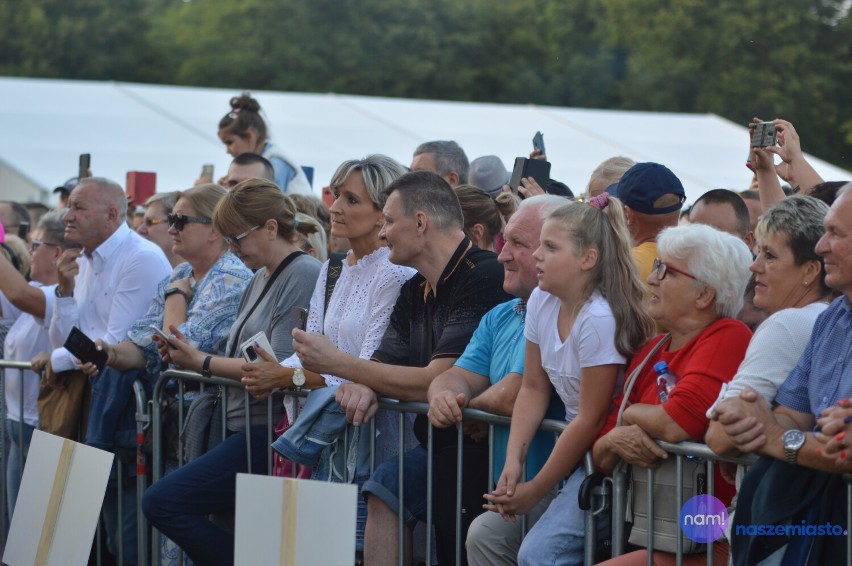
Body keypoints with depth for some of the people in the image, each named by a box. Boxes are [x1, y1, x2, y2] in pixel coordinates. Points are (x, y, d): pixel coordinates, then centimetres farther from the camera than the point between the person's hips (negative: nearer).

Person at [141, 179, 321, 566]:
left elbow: (279, 368, -18)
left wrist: (204, 363, -13)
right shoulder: (261, 279, 19)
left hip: (272, 431, -10)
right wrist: (189, 356, 4)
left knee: (161, 502, -19)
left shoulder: (303, 275, -10)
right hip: (243, 428, 10)